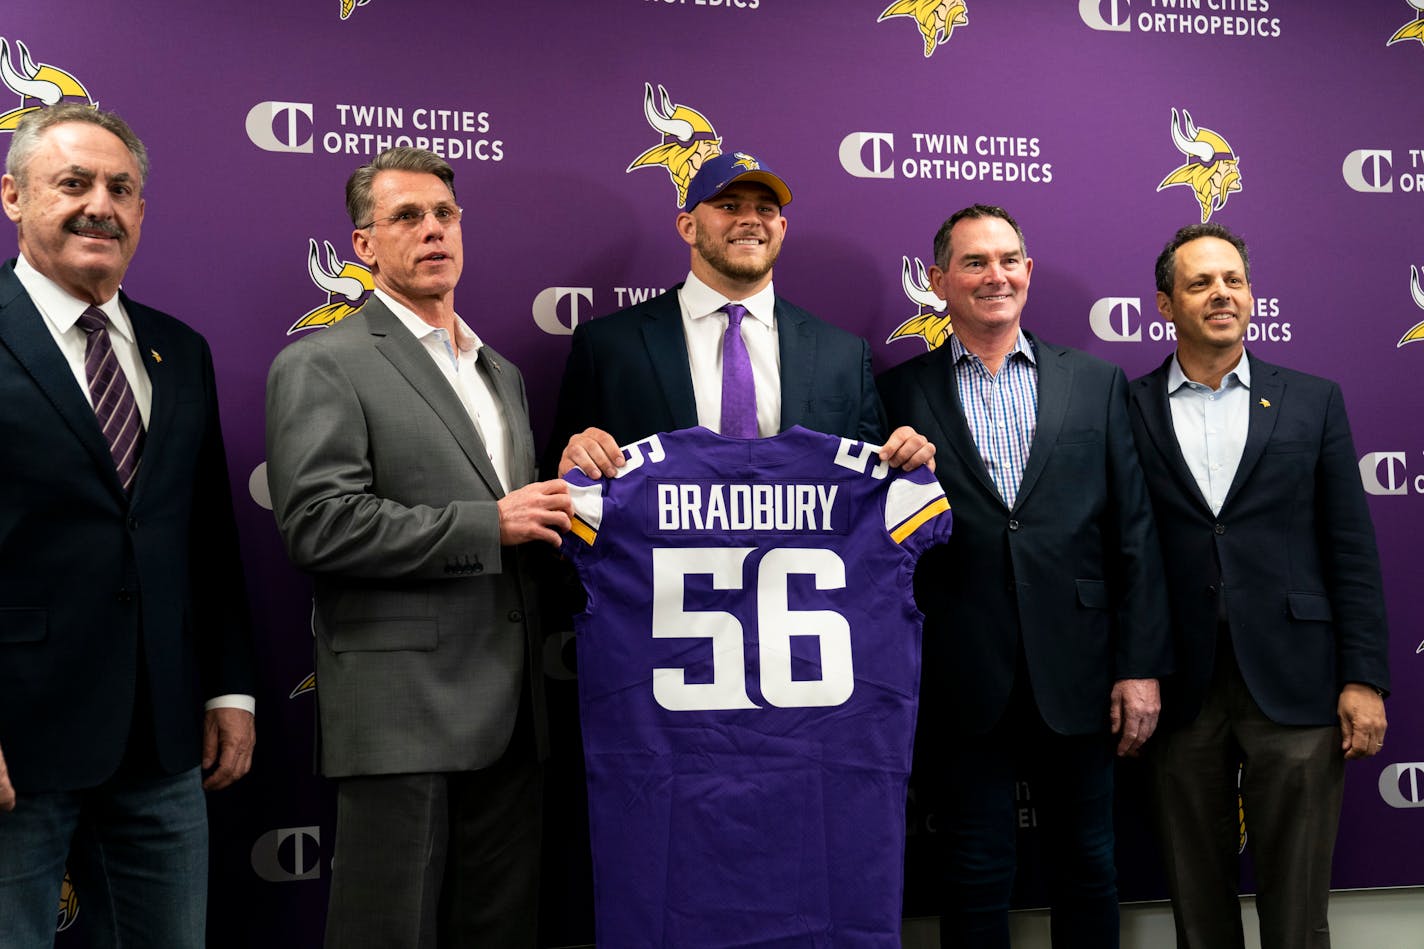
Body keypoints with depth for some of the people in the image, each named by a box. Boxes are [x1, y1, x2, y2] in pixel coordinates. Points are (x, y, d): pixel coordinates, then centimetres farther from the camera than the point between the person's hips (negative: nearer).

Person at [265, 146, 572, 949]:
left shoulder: (504, 374, 20)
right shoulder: (321, 365, -3)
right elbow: (321, 525, -15)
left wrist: (560, 489, 6)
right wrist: (490, 525, -14)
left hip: (510, 715, 7)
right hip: (402, 714, -6)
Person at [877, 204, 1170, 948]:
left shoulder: (1097, 383, 7)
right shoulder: (900, 393, 1)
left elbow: (1134, 533, 4)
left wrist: (1141, 666, -1)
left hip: (1075, 679, 2)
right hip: (962, 684, -1)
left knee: (1088, 870, 14)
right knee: (977, 877, 10)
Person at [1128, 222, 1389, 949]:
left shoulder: (1313, 401, 7)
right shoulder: (1129, 411, 4)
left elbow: (1351, 549, 4)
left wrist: (1364, 678, -2)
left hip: (1294, 681, 0)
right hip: (1179, 687, 0)